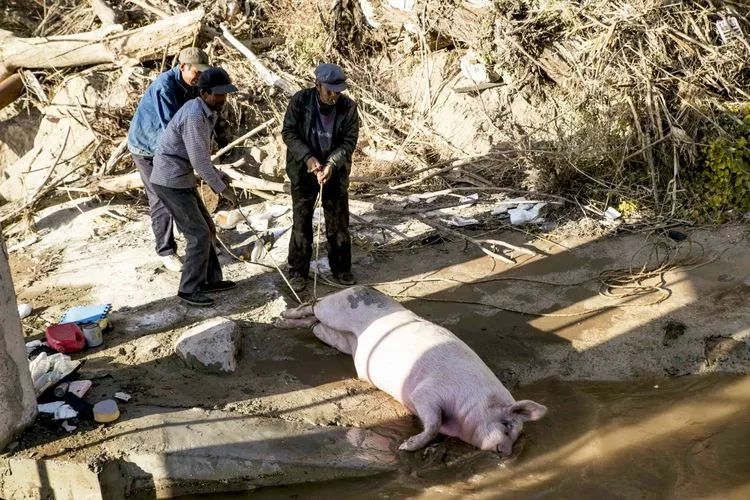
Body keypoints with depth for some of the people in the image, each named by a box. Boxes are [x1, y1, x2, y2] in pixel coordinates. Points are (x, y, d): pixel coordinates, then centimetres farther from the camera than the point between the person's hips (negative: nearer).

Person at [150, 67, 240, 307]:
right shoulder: (194, 116, -23)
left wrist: (217, 174, 8)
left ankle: (211, 279, 25)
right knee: (199, 234, -7)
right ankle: (189, 289, 3)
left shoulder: (207, 112, 9)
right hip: (171, 181, -10)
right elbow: (199, 160, -24)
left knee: (206, 229, 15)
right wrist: (223, 189, -16)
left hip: (181, 179, 10)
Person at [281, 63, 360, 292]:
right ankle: (298, 272, 14)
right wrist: (308, 158, -23)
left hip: (336, 170, 1)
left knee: (339, 222, 8)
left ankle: (341, 269, 22)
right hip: (304, 169, -1)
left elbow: (349, 141, -10)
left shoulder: (348, 107, -9)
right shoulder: (300, 101, -12)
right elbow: (288, 132, -10)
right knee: (301, 222, 3)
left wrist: (331, 164, -24)